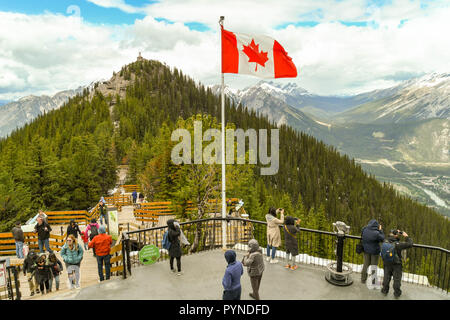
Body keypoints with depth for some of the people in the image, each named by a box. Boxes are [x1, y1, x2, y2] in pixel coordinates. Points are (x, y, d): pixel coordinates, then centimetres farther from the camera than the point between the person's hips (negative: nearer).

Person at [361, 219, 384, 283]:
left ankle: (363, 279, 29)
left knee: (366, 264, 19)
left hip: (366, 250, 5)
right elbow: (382, 238, -11)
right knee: (373, 265, 12)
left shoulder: (364, 230, -13)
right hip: (374, 251, -5)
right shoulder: (376, 233, -28)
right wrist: (380, 230, -4)